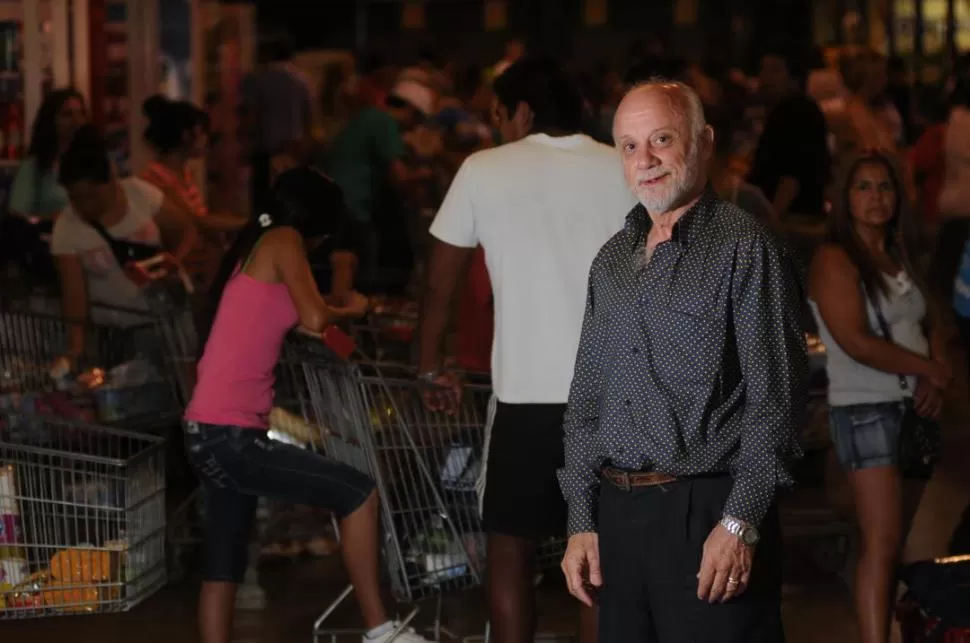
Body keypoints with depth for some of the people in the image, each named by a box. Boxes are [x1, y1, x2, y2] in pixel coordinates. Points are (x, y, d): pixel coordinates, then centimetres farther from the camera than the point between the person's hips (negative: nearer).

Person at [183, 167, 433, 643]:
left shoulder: (252, 249, 22)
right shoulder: (283, 241, -4)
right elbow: (313, 318, -17)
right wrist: (351, 309, 2)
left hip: (213, 434, 10)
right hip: (229, 434, -10)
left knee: (224, 568, 9)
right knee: (358, 494, -5)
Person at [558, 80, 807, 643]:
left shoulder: (744, 248, -6)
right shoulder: (613, 260, 15)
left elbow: (775, 398, -12)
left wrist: (741, 523, -17)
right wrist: (581, 522, 12)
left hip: (708, 512, -6)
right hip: (617, 514, 6)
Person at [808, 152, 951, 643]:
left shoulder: (901, 257, 13)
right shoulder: (835, 260, -9)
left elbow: (933, 320, 15)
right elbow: (857, 342, -18)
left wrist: (937, 376, -6)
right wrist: (929, 368, -9)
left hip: (915, 408, 7)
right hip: (867, 411, -7)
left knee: (911, 538, 6)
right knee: (883, 541, -12)